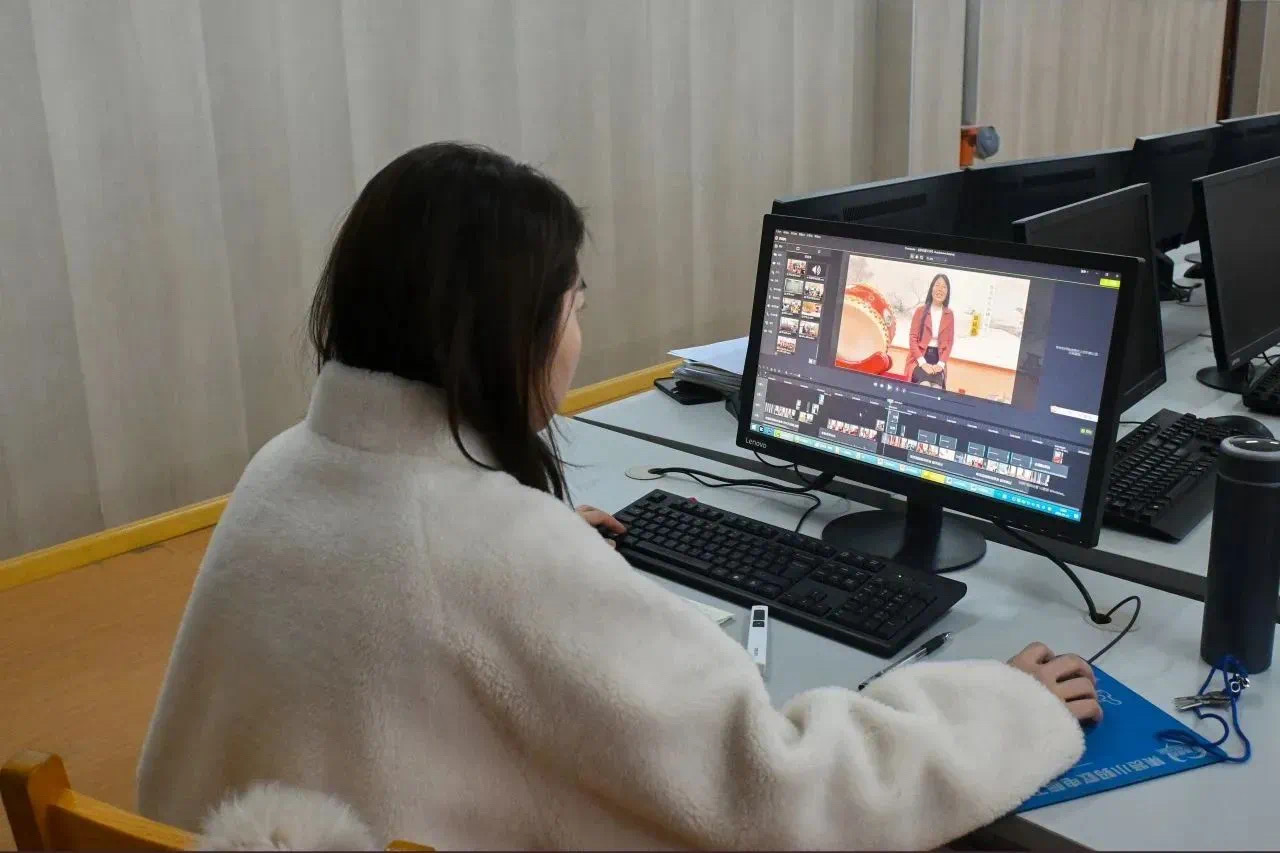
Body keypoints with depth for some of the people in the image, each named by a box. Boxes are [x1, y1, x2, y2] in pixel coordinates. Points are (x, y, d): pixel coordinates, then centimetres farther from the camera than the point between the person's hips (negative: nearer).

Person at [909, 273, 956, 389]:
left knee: (936, 387, -28)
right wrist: (922, 362, -14)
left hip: (937, 359, 2)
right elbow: (913, 338, -2)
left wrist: (941, 364, -8)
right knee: (925, 386, -32)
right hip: (920, 358, -2)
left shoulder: (949, 315, 8)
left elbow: (949, 342, 7)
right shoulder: (921, 310, 1)